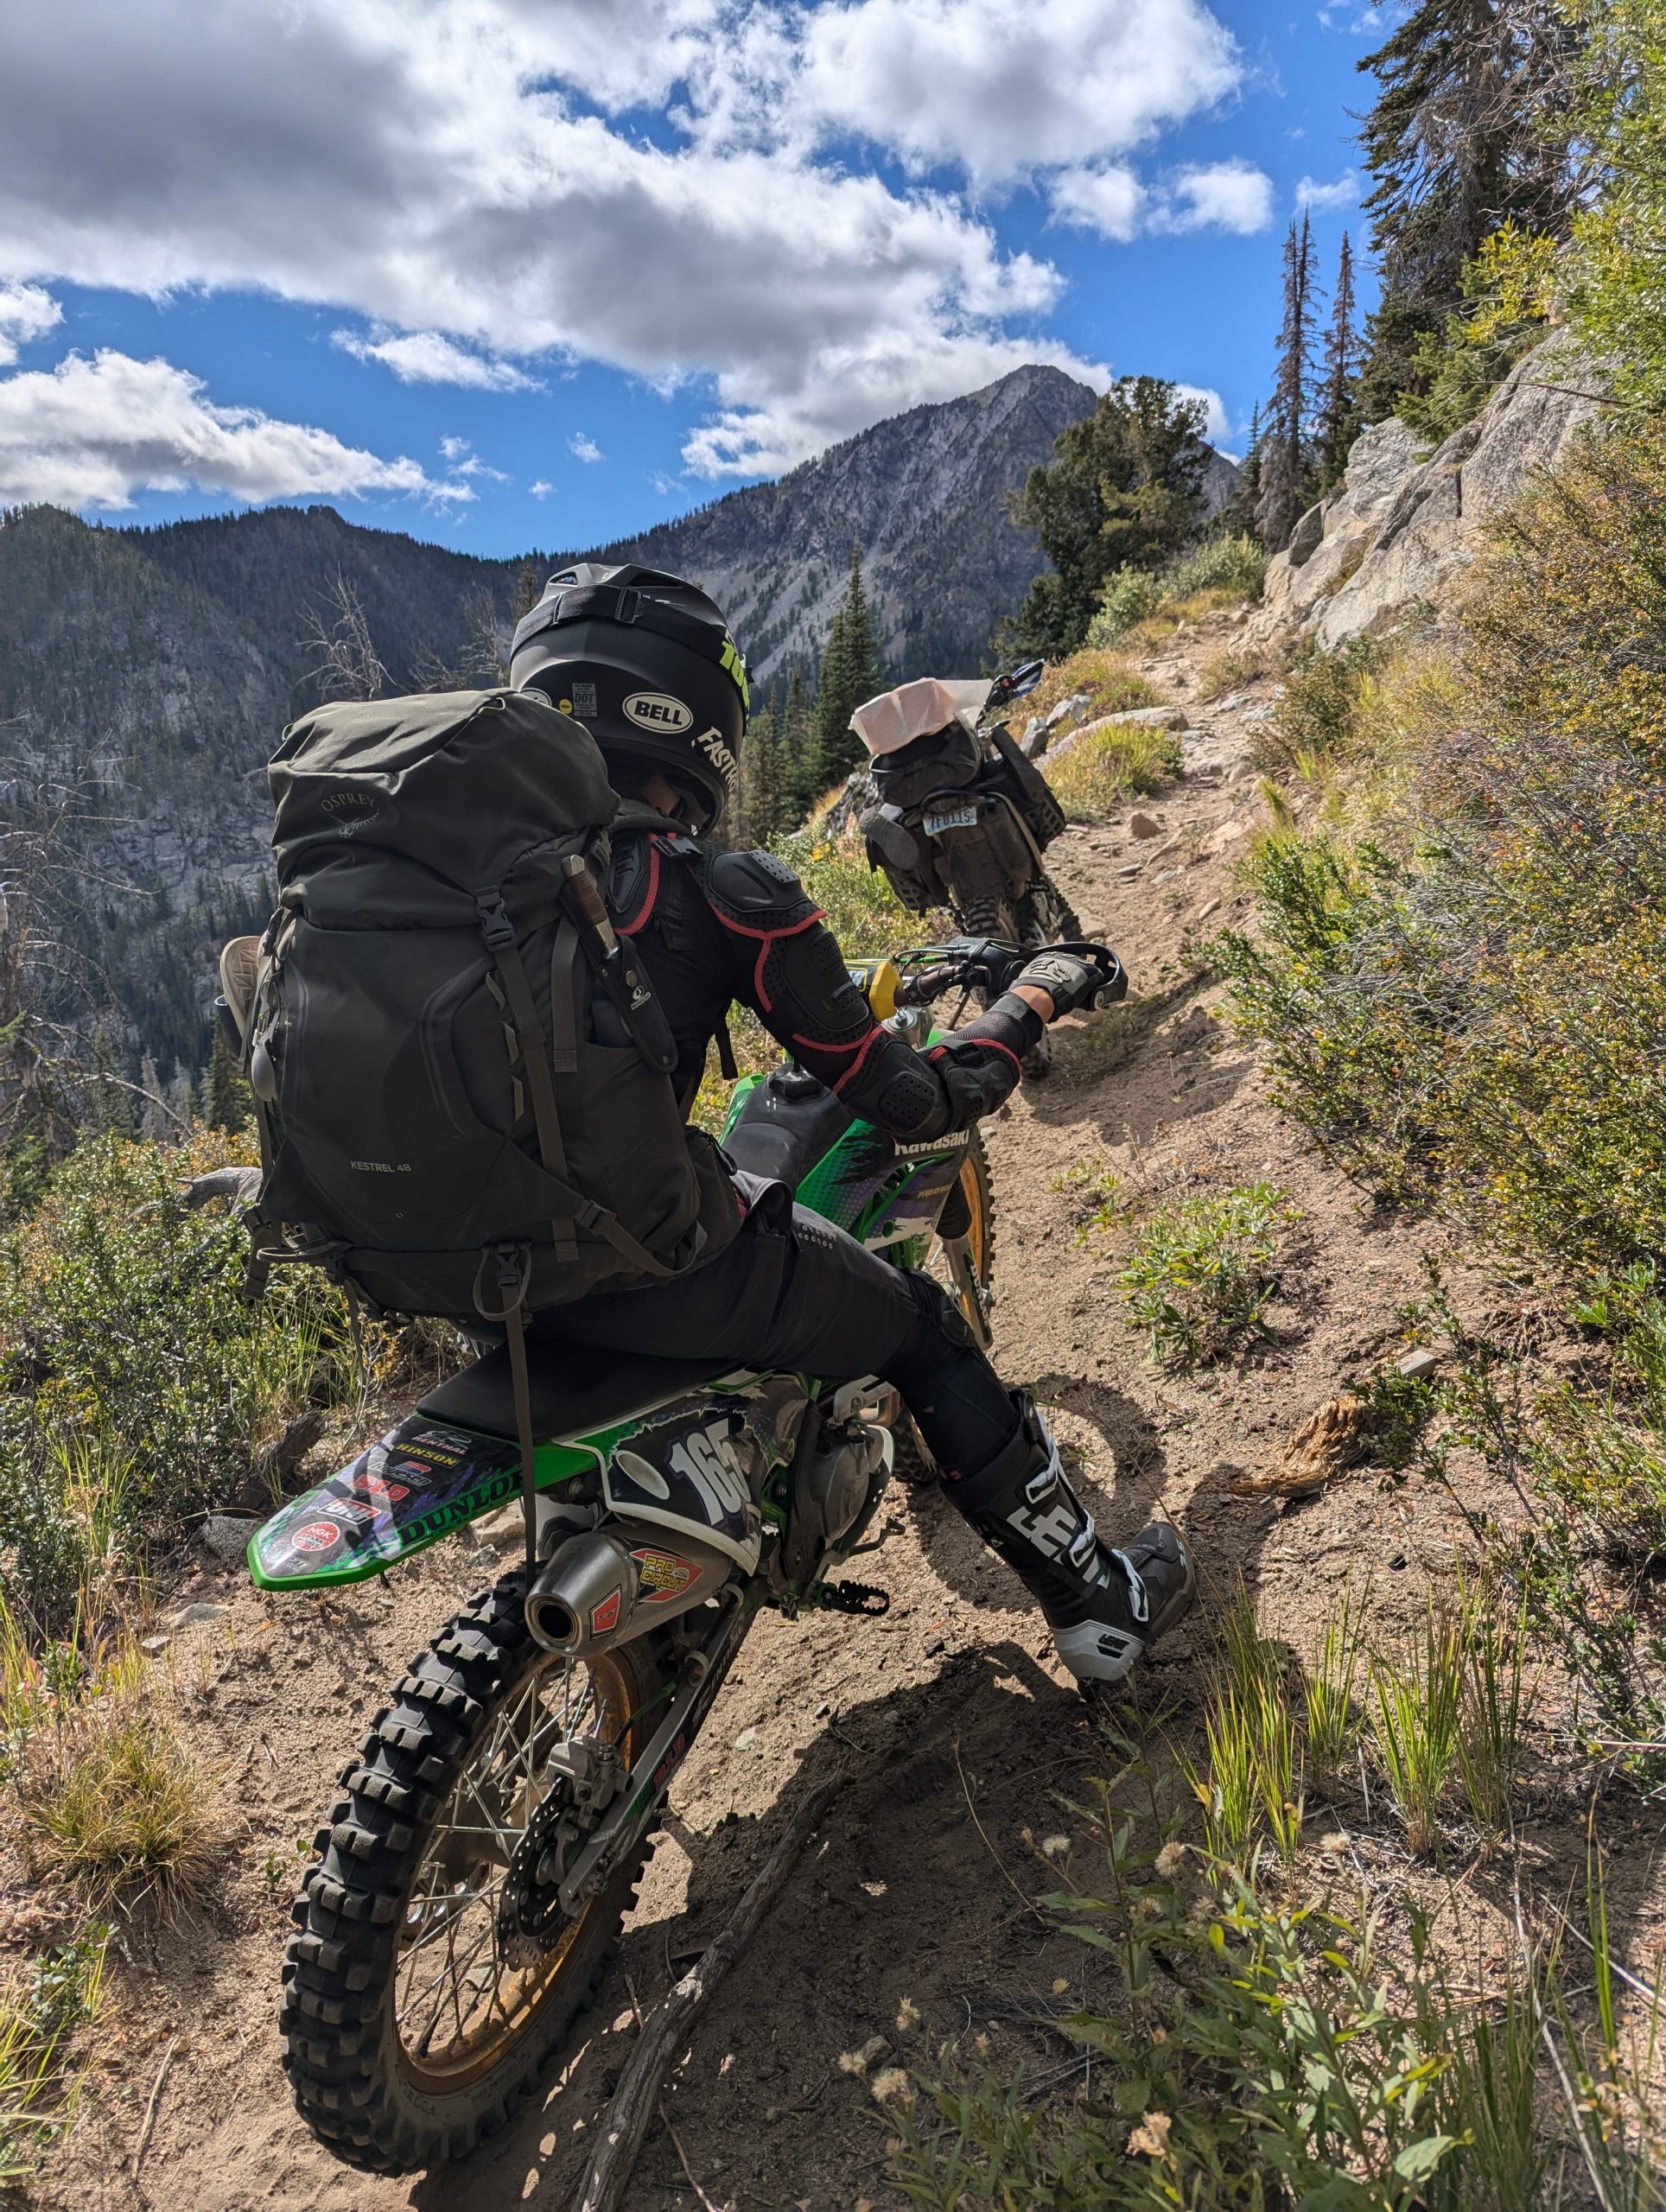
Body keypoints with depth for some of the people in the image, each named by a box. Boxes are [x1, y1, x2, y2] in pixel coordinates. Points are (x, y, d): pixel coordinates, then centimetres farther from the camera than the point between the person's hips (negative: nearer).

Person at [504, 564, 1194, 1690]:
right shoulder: (726, 893, -14)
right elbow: (917, 1102, -8)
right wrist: (1035, 996, 10)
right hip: (654, 1268, -7)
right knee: (927, 1333, 16)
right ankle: (1101, 1605, 31)